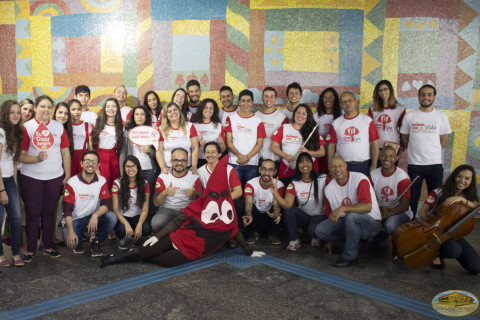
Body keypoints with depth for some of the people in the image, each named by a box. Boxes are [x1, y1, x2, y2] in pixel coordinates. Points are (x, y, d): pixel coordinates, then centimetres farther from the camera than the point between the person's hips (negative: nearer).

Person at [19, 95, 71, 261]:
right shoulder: (27, 127, -4)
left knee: (49, 212, 10)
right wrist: (37, 158, -24)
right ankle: (30, 249, 13)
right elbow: (20, 156, -8)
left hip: (55, 177, 3)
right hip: (31, 178, -3)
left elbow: (65, 153, 8)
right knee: (33, 213, 2)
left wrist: (67, 175, 5)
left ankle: (47, 246, 22)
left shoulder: (59, 127, 7)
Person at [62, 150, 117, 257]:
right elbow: (67, 209, -12)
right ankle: (79, 242, 10)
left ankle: (96, 243, -2)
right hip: (75, 220, -2)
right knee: (70, 240, -31)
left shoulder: (102, 181, -2)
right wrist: (71, 231, -26)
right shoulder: (71, 183, -8)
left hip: (94, 219, 2)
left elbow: (107, 204, -10)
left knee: (112, 217, -28)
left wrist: (95, 215, -33)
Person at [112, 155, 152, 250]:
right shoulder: (117, 184, -9)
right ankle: (121, 238, 5)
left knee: (147, 229, -30)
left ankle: (135, 236, 9)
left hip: (137, 217, 2)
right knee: (122, 229, -36)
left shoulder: (144, 184, -3)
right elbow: (115, 209, -11)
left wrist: (139, 225, -26)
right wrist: (126, 224, -28)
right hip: (122, 217, -2)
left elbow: (145, 209, -6)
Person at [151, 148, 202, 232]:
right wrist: (165, 193, -21)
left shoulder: (194, 177, 6)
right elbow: (156, 203, 1)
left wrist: (195, 194, -17)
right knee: (156, 223, -34)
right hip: (167, 209, 0)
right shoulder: (163, 177, 5)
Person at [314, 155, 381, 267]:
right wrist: (330, 241, 10)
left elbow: (367, 207, -29)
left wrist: (343, 208, -37)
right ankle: (352, 245, 1)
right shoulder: (329, 188, 2)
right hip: (346, 222, 6)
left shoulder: (360, 179, -16)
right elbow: (330, 215, 10)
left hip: (371, 224, -5)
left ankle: (350, 256, -18)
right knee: (320, 229, -15)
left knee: (351, 216, -38)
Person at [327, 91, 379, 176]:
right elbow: (331, 146, 7)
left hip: (364, 166, 0)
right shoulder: (336, 123, 6)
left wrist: (374, 166, -3)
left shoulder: (367, 120, 3)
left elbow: (374, 144, 2)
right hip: (342, 166, 1)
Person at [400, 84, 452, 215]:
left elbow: (444, 139, 10)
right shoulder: (409, 116, 2)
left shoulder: (441, 116, 5)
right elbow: (404, 138, 8)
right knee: (412, 198, 6)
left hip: (435, 163, 1)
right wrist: (415, 150, 2)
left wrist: (434, 152, 3)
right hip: (414, 163, -1)